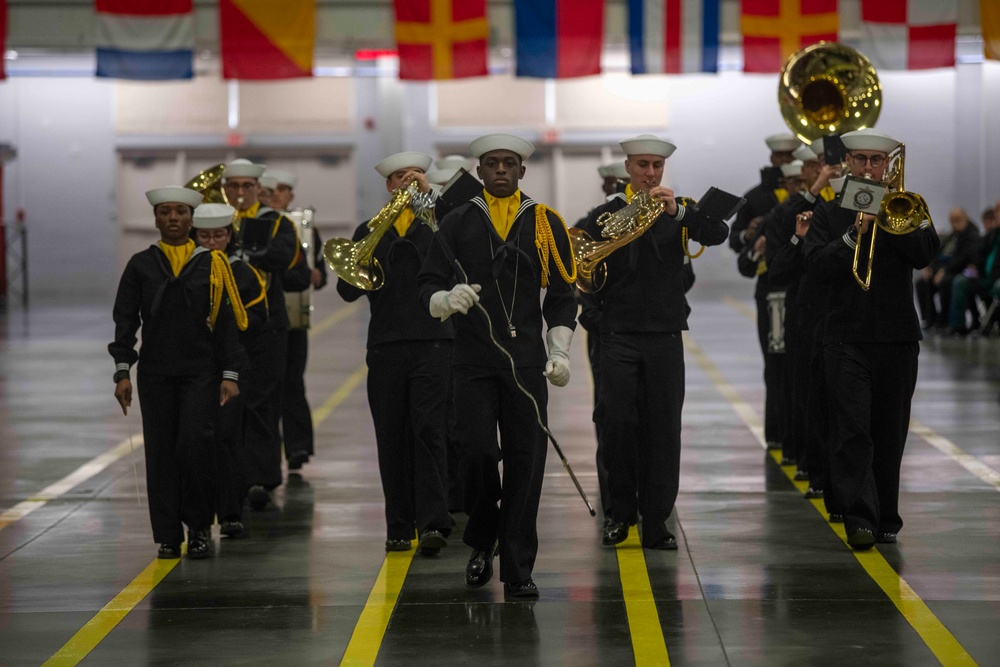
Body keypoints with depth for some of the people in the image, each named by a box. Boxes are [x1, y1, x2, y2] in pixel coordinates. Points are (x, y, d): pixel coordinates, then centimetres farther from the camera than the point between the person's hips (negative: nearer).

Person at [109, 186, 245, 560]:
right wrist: (122, 371, -4)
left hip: (201, 371, -2)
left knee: (196, 443, -14)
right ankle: (169, 536, 7)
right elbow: (125, 320, 5)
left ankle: (199, 528, 2)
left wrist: (230, 374, -3)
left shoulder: (211, 264, 4)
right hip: (155, 373, 2)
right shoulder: (141, 265, 7)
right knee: (160, 452, 1)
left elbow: (226, 322, 3)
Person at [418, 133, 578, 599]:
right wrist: (446, 299, -18)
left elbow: (561, 296, 9)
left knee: (525, 460, -2)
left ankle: (517, 569, 4)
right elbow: (428, 283, 5)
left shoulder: (546, 224, 8)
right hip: (473, 357, 0)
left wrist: (560, 351, -1)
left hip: (527, 359, 0)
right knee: (478, 452, -10)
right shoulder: (458, 223, 7)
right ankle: (481, 542, 16)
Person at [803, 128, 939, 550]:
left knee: (889, 435, 7)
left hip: (897, 339, 1)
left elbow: (925, 254, -7)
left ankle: (885, 520, 16)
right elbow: (817, 266, -5)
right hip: (847, 339, -1)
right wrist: (855, 234, -15)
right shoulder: (829, 213, 8)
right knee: (852, 431, -12)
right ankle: (859, 518, -17)